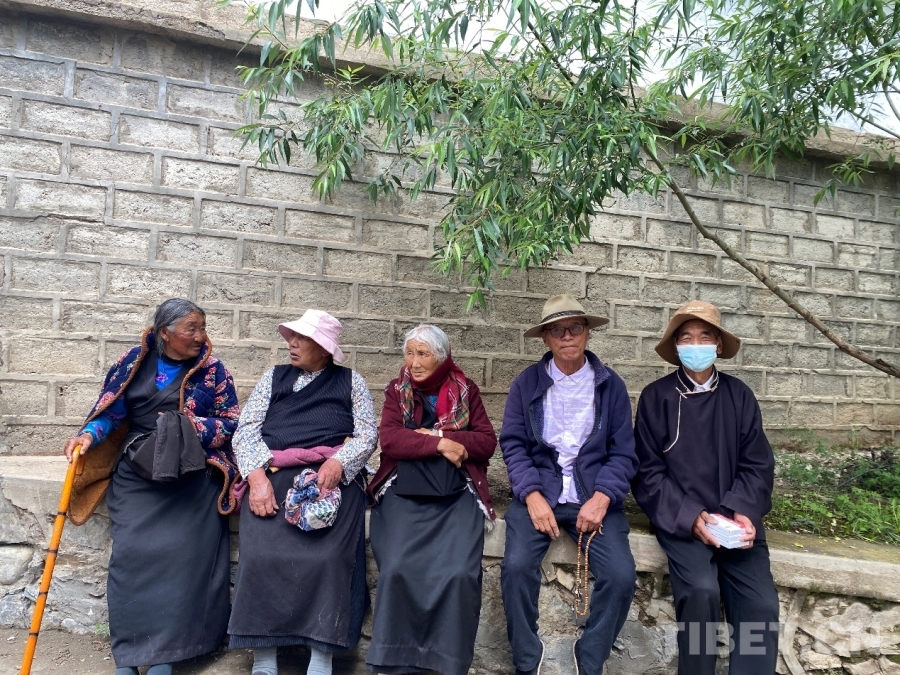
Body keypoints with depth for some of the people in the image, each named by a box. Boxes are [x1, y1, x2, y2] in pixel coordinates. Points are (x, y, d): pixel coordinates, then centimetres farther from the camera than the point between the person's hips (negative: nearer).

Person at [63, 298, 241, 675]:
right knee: (131, 554, -8)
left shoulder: (211, 369, 0)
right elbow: (112, 411, 5)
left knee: (182, 555, -10)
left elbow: (231, 422, -2)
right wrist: (89, 436, -13)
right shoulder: (135, 361, 4)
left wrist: (189, 425, -14)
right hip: (136, 475, 2)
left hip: (191, 479, -1)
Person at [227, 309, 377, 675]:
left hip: (333, 479, -1)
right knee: (261, 555, -19)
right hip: (273, 477, 2)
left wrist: (337, 463, -16)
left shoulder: (351, 380, 13)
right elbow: (246, 431, 7)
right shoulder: (274, 376, 17)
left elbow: (367, 433, 3)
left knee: (327, 558, -21)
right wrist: (258, 476, -10)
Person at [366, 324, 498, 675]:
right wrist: (440, 445, -13)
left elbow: (487, 442, 3)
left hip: (457, 495, 0)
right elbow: (389, 439, -5)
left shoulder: (466, 390, 10)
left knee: (459, 572, -22)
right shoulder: (397, 390, 10)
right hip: (403, 493, 0)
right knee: (397, 569, -22)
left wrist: (439, 434, -7)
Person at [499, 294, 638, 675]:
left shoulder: (611, 385, 4)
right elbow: (513, 444, 0)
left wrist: (601, 498, -13)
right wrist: (532, 495, -14)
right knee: (516, 567, -23)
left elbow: (623, 452, 2)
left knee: (621, 576, -19)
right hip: (538, 493, 0)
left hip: (594, 496, 1)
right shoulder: (526, 383, 4)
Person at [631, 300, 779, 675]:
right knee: (701, 590, -25)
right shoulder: (656, 396, -1)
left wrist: (743, 513, -12)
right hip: (680, 519, -2)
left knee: (761, 604, -17)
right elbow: (648, 474, -2)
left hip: (734, 518, 3)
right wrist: (691, 517, -15)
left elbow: (758, 465, 6)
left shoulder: (739, 395, 7)